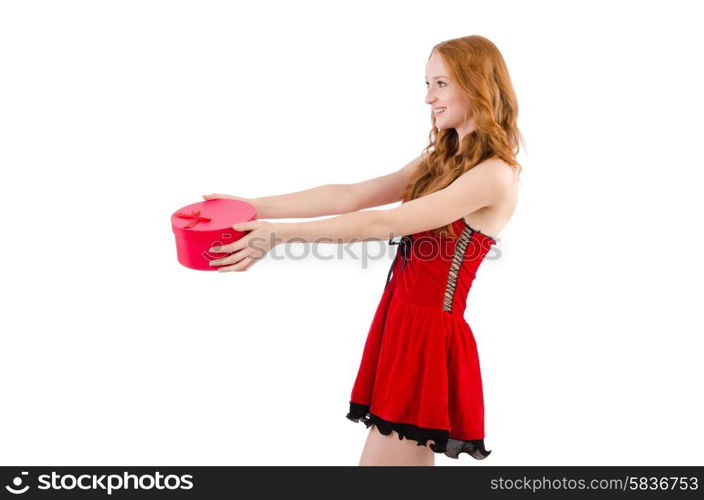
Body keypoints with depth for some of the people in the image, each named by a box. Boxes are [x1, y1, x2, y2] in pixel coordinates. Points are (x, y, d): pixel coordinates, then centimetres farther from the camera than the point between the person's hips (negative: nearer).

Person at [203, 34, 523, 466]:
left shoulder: (495, 174, -16)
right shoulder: (442, 158, 13)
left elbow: (382, 224, -22)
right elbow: (351, 196, 6)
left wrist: (281, 234, -22)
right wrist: (256, 207, 0)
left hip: (430, 332, -8)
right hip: (402, 321, 8)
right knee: (411, 458, 18)